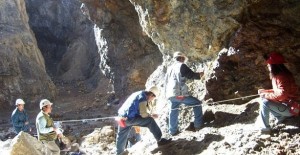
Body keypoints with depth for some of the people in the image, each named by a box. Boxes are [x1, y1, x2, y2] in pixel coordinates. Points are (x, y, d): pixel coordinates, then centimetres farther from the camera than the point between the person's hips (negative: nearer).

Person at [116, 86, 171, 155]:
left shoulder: (138, 94, 18)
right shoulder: (143, 98, -12)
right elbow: (143, 114, -14)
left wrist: (149, 101, 13)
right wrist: (151, 115, 1)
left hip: (122, 117, 9)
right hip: (129, 118, -9)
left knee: (121, 137, 21)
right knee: (150, 121, -6)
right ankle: (160, 140, -1)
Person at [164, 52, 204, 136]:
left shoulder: (169, 68, 22)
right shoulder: (181, 66, 0)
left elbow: (166, 82, 25)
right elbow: (191, 75, -1)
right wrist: (199, 75, 17)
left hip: (170, 95, 7)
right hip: (179, 93, -7)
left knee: (173, 112, 19)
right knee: (197, 103, 6)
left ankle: (173, 131, 23)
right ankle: (197, 125, 4)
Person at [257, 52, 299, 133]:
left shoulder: (283, 77, -24)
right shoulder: (277, 75, 6)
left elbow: (282, 95, -31)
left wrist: (266, 95, -20)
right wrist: (264, 91, 6)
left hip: (290, 108, -10)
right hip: (283, 103, 10)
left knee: (265, 103, -22)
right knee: (263, 99, 11)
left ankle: (264, 127, -12)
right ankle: (280, 117, 10)